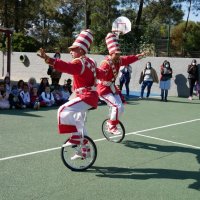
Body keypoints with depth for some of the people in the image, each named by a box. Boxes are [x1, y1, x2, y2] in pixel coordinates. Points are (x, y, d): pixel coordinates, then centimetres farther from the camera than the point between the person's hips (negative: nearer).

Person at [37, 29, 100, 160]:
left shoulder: (79, 62, -18)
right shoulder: (89, 62, 13)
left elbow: (66, 66, -36)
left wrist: (48, 59, -47)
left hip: (86, 96, -11)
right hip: (90, 95, 11)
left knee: (63, 111, -21)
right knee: (78, 122, 20)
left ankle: (76, 137, -13)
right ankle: (84, 151, 30)